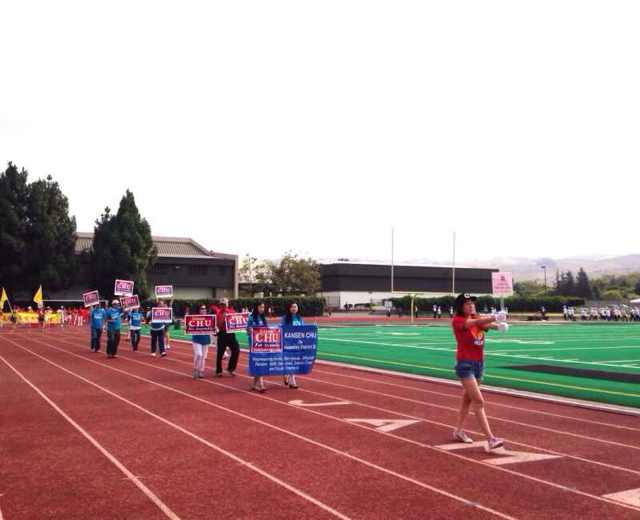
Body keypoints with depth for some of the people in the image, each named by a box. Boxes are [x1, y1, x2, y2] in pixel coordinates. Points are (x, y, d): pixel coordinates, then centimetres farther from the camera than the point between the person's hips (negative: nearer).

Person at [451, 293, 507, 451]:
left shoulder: (477, 319, 7)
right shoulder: (457, 320, -12)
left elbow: (486, 324, -15)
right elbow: (476, 322, -31)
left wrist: (498, 324, -38)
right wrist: (495, 317, -46)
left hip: (478, 363, 7)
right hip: (465, 364, -7)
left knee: (468, 399, 18)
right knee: (479, 401, -13)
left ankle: (458, 431, 33)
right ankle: (491, 439, -14)